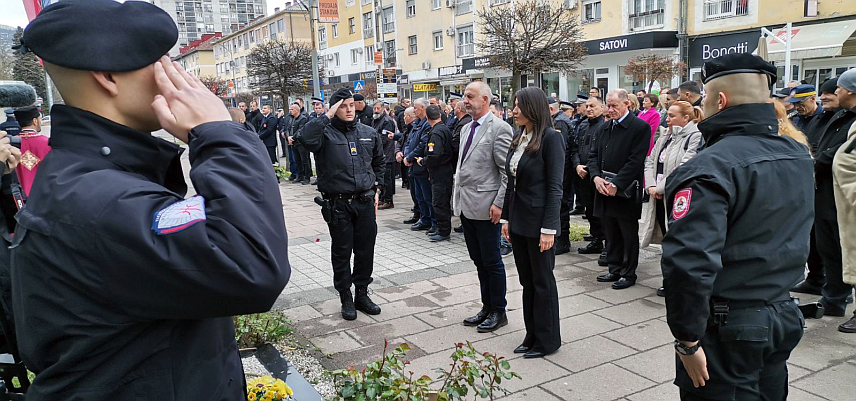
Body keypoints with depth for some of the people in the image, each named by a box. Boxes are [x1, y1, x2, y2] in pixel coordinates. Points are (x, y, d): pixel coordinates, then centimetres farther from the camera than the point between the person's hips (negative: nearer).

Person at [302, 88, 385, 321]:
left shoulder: (368, 133, 9)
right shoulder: (326, 133, -5)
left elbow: (379, 162, 22)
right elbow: (307, 138, -29)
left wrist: (377, 189, 15)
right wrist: (327, 116, -20)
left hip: (365, 201, 4)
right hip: (337, 204, -4)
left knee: (366, 250, 11)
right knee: (342, 252, 7)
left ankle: (362, 294, 27)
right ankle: (346, 298, 21)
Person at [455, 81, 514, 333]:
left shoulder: (499, 128, -11)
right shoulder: (466, 128, 15)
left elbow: (508, 171, -15)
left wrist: (499, 203, -19)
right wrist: (457, 197, 16)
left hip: (485, 207, -8)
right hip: (466, 206, 8)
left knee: (492, 262, 3)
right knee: (479, 262, 16)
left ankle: (498, 312, 17)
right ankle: (486, 308, 28)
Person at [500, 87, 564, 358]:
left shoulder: (551, 138, -13)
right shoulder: (519, 139, 10)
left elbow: (554, 187, -15)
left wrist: (548, 228, -18)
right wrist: (506, 218, 12)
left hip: (538, 221, -7)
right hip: (518, 221, 7)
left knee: (543, 282, 5)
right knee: (527, 281, 14)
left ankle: (548, 340, 19)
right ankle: (532, 335, 27)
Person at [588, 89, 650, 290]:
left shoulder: (640, 127, -8)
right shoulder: (607, 128, 13)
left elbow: (636, 161, -15)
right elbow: (594, 154, 13)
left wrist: (616, 184, -18)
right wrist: (596, 177, -5)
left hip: (625, 192, -6)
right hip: (604, 190, 7)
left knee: (629, 235, 5)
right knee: (611, 234, 14)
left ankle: (629, 274, 16)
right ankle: (615, 270, 26)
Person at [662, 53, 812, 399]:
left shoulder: (709, 168, -23)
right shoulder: (799, 156, 4)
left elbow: (689, 261, -30)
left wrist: (687, 340, -22)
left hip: (726, 326, -8)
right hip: (784, 317, 8)